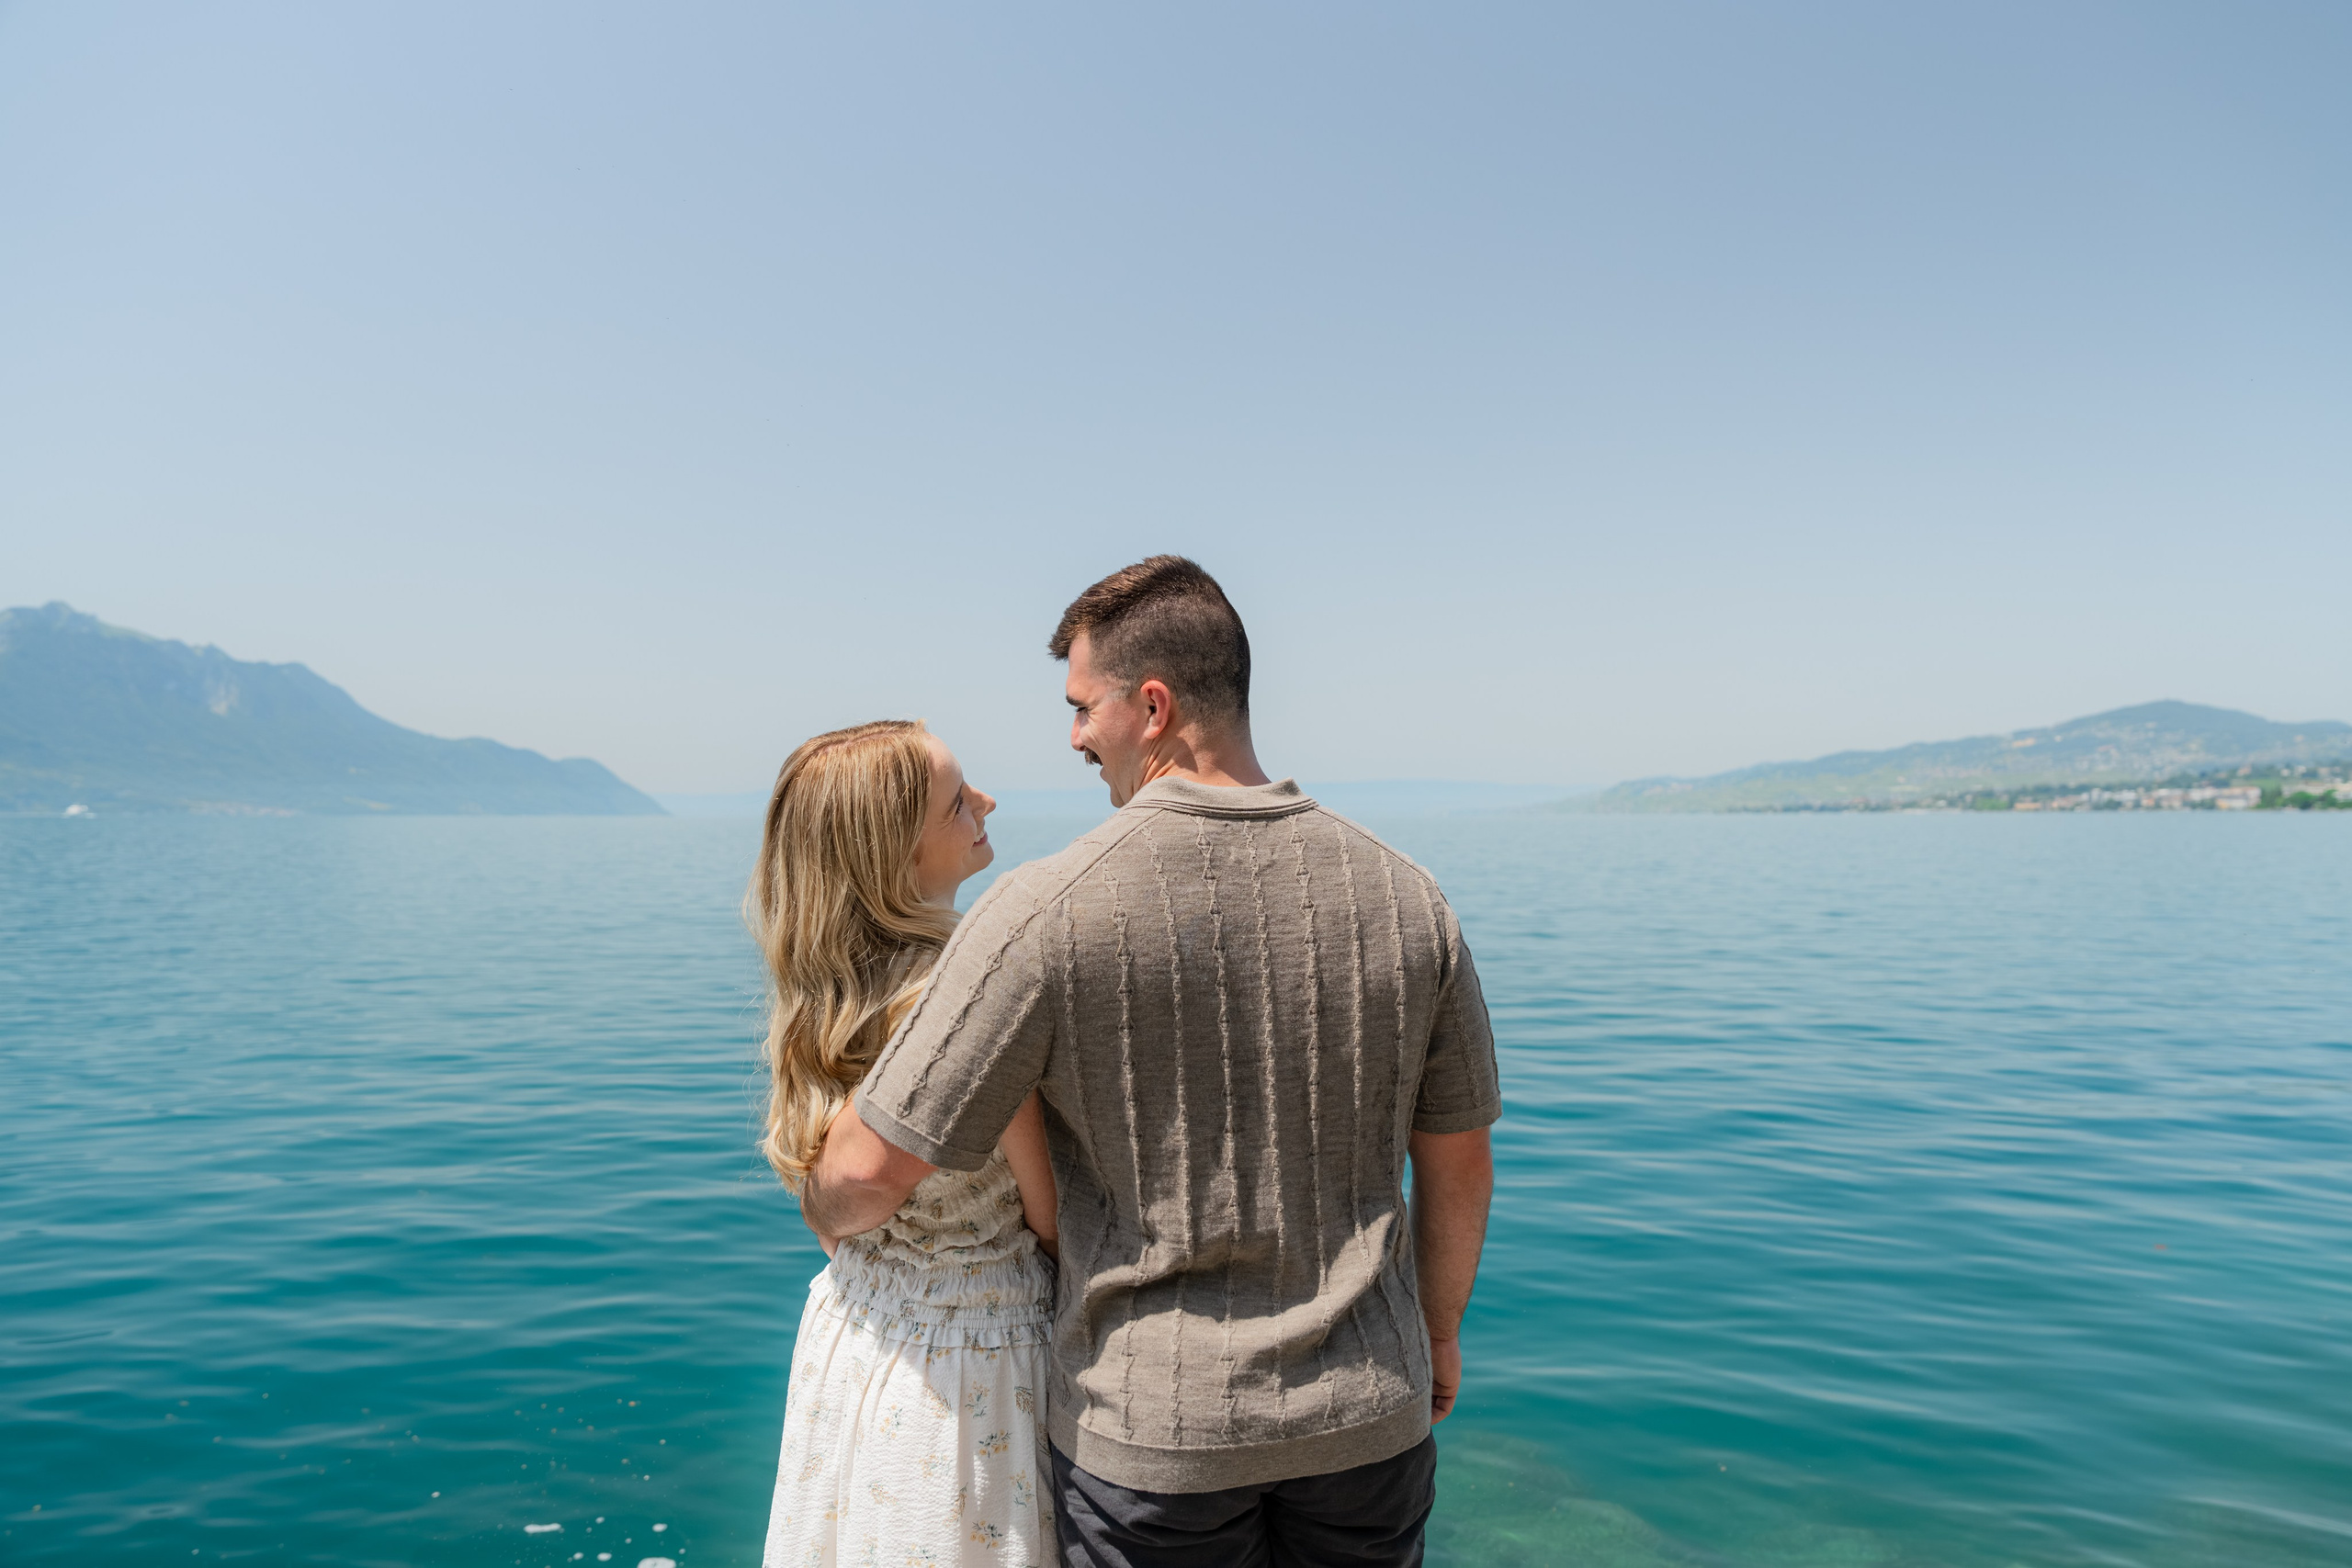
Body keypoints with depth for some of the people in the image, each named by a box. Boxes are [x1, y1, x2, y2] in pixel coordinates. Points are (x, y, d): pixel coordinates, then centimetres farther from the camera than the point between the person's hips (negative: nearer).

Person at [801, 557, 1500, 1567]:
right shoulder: (1402, 896, -6)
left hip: (1151, 1427, -3)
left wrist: (826, 1215, 9)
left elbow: (873, 1169, -15)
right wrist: (1440, 1327, 19)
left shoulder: (1048, 912, -19)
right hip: (1366, 1408, 4)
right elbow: (1459, 1162, 3)